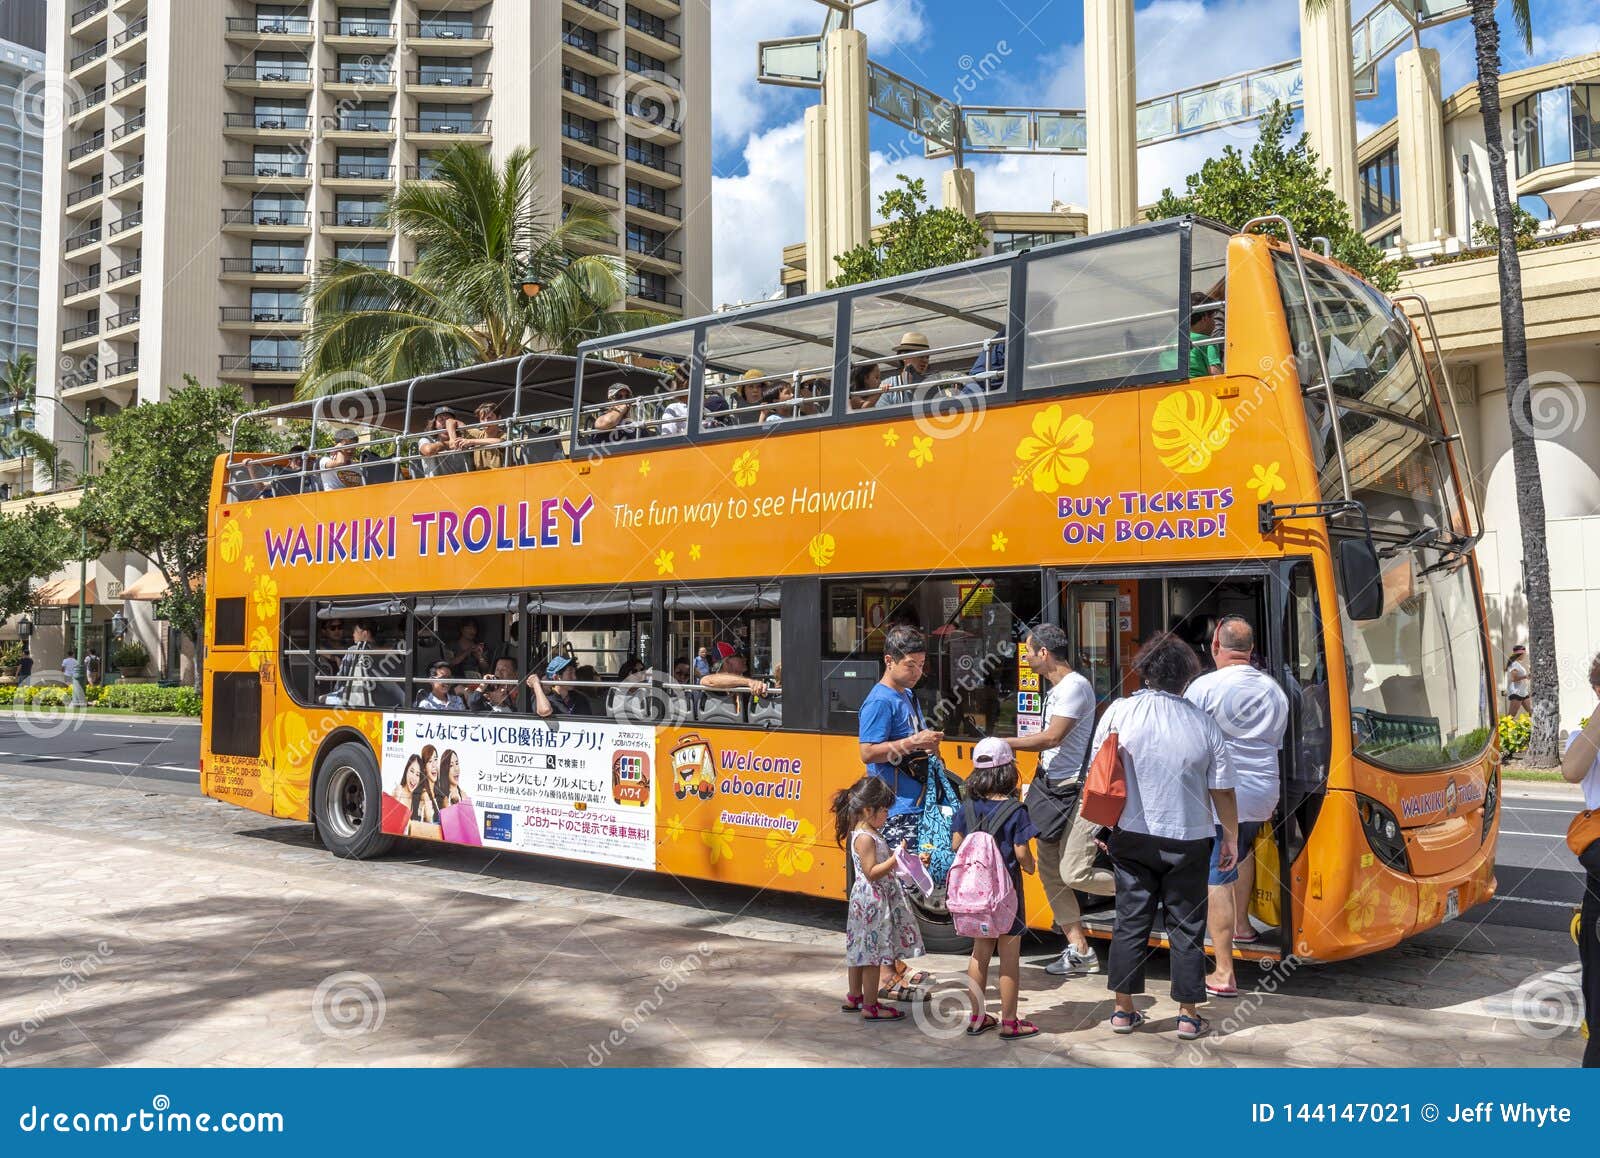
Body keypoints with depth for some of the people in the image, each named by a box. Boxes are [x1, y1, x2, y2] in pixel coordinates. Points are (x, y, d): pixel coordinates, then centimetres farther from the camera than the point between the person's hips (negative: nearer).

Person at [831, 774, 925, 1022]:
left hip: (865, 900, 10)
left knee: (859, 950, 18)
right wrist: (895, 859, -24)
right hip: (872, 902, -10)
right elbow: (871, 872, -24)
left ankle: (853, 997, 29)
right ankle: (870, 1007, 4)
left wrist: (897, 856, 8)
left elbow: (880, 861, 19)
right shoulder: (865, 838, -19)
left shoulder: (870, 834, 11)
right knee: (873, 952, -3)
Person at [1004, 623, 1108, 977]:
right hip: (1052, 791, 10)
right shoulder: (1055, 690, 16)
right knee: (1051, 874, 7)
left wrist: (1006, 743, -13)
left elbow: (1051, 738, -20)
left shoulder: (1075, 686, -14)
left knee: (1074, 874, -13)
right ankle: (1079, 951, 14)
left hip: (1078, 792, -10)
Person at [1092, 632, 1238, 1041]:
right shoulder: (1203, 723, -7)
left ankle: (1124, 1010, 17)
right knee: (1186, 928, 11)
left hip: (1132, 836, 1)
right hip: (1187, 840, -1)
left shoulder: (1119, 711, -6)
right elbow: (1222, 790, -2)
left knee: (1130, 922, 11)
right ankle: (1188, 1016, 18)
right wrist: (1231, 837, 11)